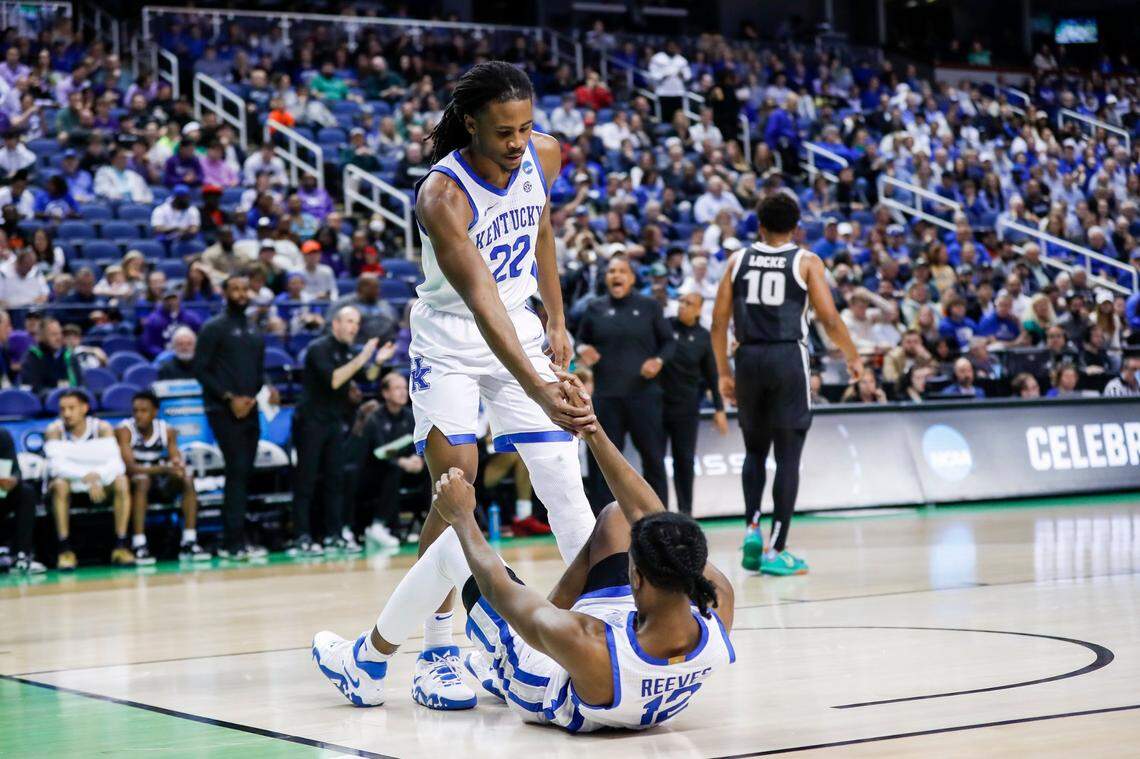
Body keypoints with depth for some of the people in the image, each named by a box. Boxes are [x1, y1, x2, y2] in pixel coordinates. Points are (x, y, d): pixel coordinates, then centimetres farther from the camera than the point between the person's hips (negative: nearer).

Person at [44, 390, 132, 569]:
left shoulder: (102, 428, -9)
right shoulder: (55, 430, -13)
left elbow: (115, 463, -19)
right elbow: (57, 464, -27)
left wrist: (97, 475, -40)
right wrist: (87, 476, -42)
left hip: (98, 482, 2)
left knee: (121, 482, -25)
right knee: (60, 484, -35)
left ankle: (121, 546, -22)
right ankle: (65, 550, -32)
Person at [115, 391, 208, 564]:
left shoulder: (167, 431, -2)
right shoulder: (124, 430, -16)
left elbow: (176, 462, -8)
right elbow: (130, 467, -27)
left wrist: (178, 467, -34)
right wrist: (164, 468, -40)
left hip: (158, 481, 4)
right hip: (133, 483, -4)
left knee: (187, 479, -21)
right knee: (142, 480, -37)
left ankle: (189, 543, -22)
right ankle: (138, 546, -39)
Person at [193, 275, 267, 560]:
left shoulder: (255, 332, 17)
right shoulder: (214, 328, -3)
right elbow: (201, 369, -8)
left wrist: (252, 396, 0)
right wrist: (229, 398, -15)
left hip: (249, 410, 7)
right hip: (224, 411, -7)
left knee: (244, 474, 5)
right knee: (237, 470, -13)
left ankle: (232, 542, 9)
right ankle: (234, 543, -13)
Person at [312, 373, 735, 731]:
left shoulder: (584, 647, -45)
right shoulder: (719, 603, -35)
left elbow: (497, 589, -24)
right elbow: (654, 520, -18)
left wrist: (463, 516, -7)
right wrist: (593, 431, -9)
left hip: (551, 693, -4)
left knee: (453, 543, 3)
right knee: (616, 516, 9)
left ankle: (368, 665, 31)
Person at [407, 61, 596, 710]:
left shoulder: (544, 155, -10)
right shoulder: (442, 195, -29)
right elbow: (481, 305, -39)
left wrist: (556, 321, 10)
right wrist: (539, 392, -48)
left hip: (521, 332, 5)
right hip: (450, 344, -5)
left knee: (564, 477, -1)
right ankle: (438, 653, -4)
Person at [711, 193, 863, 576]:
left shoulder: (739, 260, 10)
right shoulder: (806, 261, 2)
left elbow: (718, 322, 7)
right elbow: (829, 319, -5)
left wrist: (724, 372, 15)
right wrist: (853, 357, 10)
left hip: (749, 358, 3)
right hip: (788, 358, -3)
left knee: (755, 450, 21)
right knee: (788, 456, 2)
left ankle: (752, 527, 4)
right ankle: (776, 551, 0)